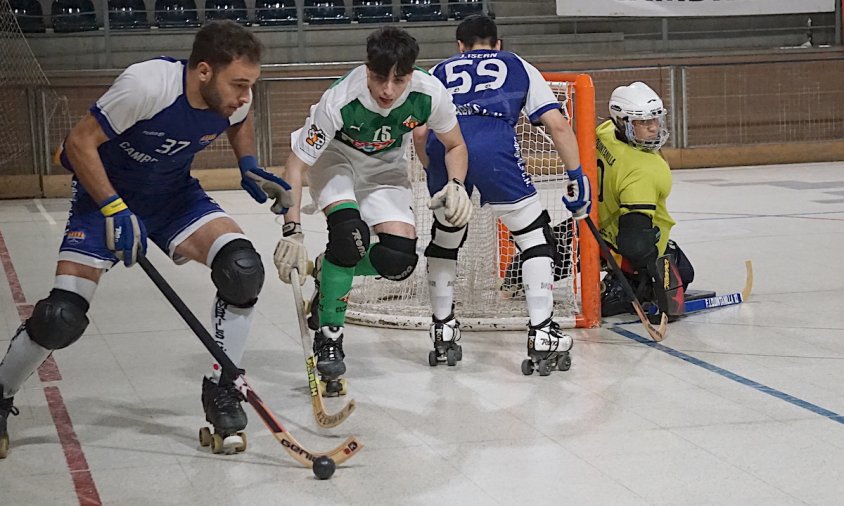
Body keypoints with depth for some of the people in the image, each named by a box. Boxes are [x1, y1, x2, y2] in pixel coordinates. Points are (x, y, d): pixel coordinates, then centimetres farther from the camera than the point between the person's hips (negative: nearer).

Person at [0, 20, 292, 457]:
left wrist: (249, 168, -5)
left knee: (242, 267, -20)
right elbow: (79, 143, -24)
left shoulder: (233, 97, -16)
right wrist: (114, 210, -30)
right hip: (105, 193, -4)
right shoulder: (146, 84, -34)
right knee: (62, 317, -14)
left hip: (174, 195, 4)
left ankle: (220, 389, -3)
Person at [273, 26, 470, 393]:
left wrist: (456, 184, -26)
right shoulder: (340, 101, -36)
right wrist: (291, 232, -36)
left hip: (385, 165, 3)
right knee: (350, 232, -31)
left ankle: (331, 272, 16)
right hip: (335, 158, -3)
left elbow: (455, 145, -7)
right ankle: (328, 335, -14)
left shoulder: (429, 94, -28)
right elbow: (296, 165, -29)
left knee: (399, 258, -16)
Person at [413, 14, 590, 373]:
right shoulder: (519, 67, 28)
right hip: (494, 148, -2)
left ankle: (443, 331, 29)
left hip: (444, 146, 3)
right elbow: (557, 125, 16)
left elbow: (420, 134, 23)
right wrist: (577, 177, 18)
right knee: (536, 236, 12)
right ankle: (541, 334, 3)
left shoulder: (440, 71, 33)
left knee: (445, 238, 26)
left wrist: (434, 173, 37)